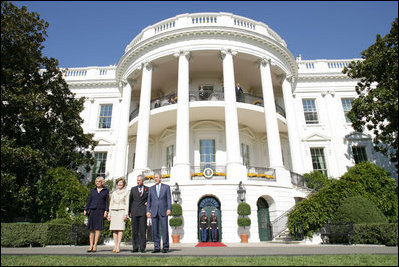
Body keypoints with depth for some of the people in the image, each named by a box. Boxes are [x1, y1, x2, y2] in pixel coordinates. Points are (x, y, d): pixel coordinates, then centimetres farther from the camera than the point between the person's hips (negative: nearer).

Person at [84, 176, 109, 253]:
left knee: (98, 228, -7)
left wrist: (106, 211, -7)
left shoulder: (106, 191, 8)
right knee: (91, 228, 0)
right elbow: (89, 201, 15)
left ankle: (95, 245, -4)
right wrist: (85, 209, 6)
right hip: (92, 210, 2)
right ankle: (91, 246, 5)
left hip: (101, 211, -2)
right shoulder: (93, 191, 15)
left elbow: (107, 202, 3)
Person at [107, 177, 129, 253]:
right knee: (114, 229, 0)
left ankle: (118, 246, -12)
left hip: (121, 211, -4)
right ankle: (115, 246, 4)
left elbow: (127, 203, 0)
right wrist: (109, 214, 8)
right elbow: (111, 204, 16)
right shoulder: (114, 193, 15)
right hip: (114, 211, 4)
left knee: (120, 229, -11)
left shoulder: (126, 192, 5)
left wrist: (126, 214, -8)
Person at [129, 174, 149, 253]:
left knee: (143, 230, -3)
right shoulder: (133, 189, 11)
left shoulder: (147, 189, 7)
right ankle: (135, 247, 10)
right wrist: (129, 212, 7)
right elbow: (130, 201, 13)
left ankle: (142, 248, 3)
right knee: (134, 230, 3)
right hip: (134, 212, 2)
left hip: (143, 212, -2)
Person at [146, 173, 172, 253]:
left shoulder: (166, 187, 6)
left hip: (163, 211, -3)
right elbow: (149, 200, 11)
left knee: (164, 229, -4)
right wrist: (148, 211, 1)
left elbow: (169, 199, 0)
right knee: (155, 230, 3)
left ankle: (165, 247, 5)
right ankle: (157, 247, 12)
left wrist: (169, 209, -12)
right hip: (154, 211, 3)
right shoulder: (151, 188, 13)